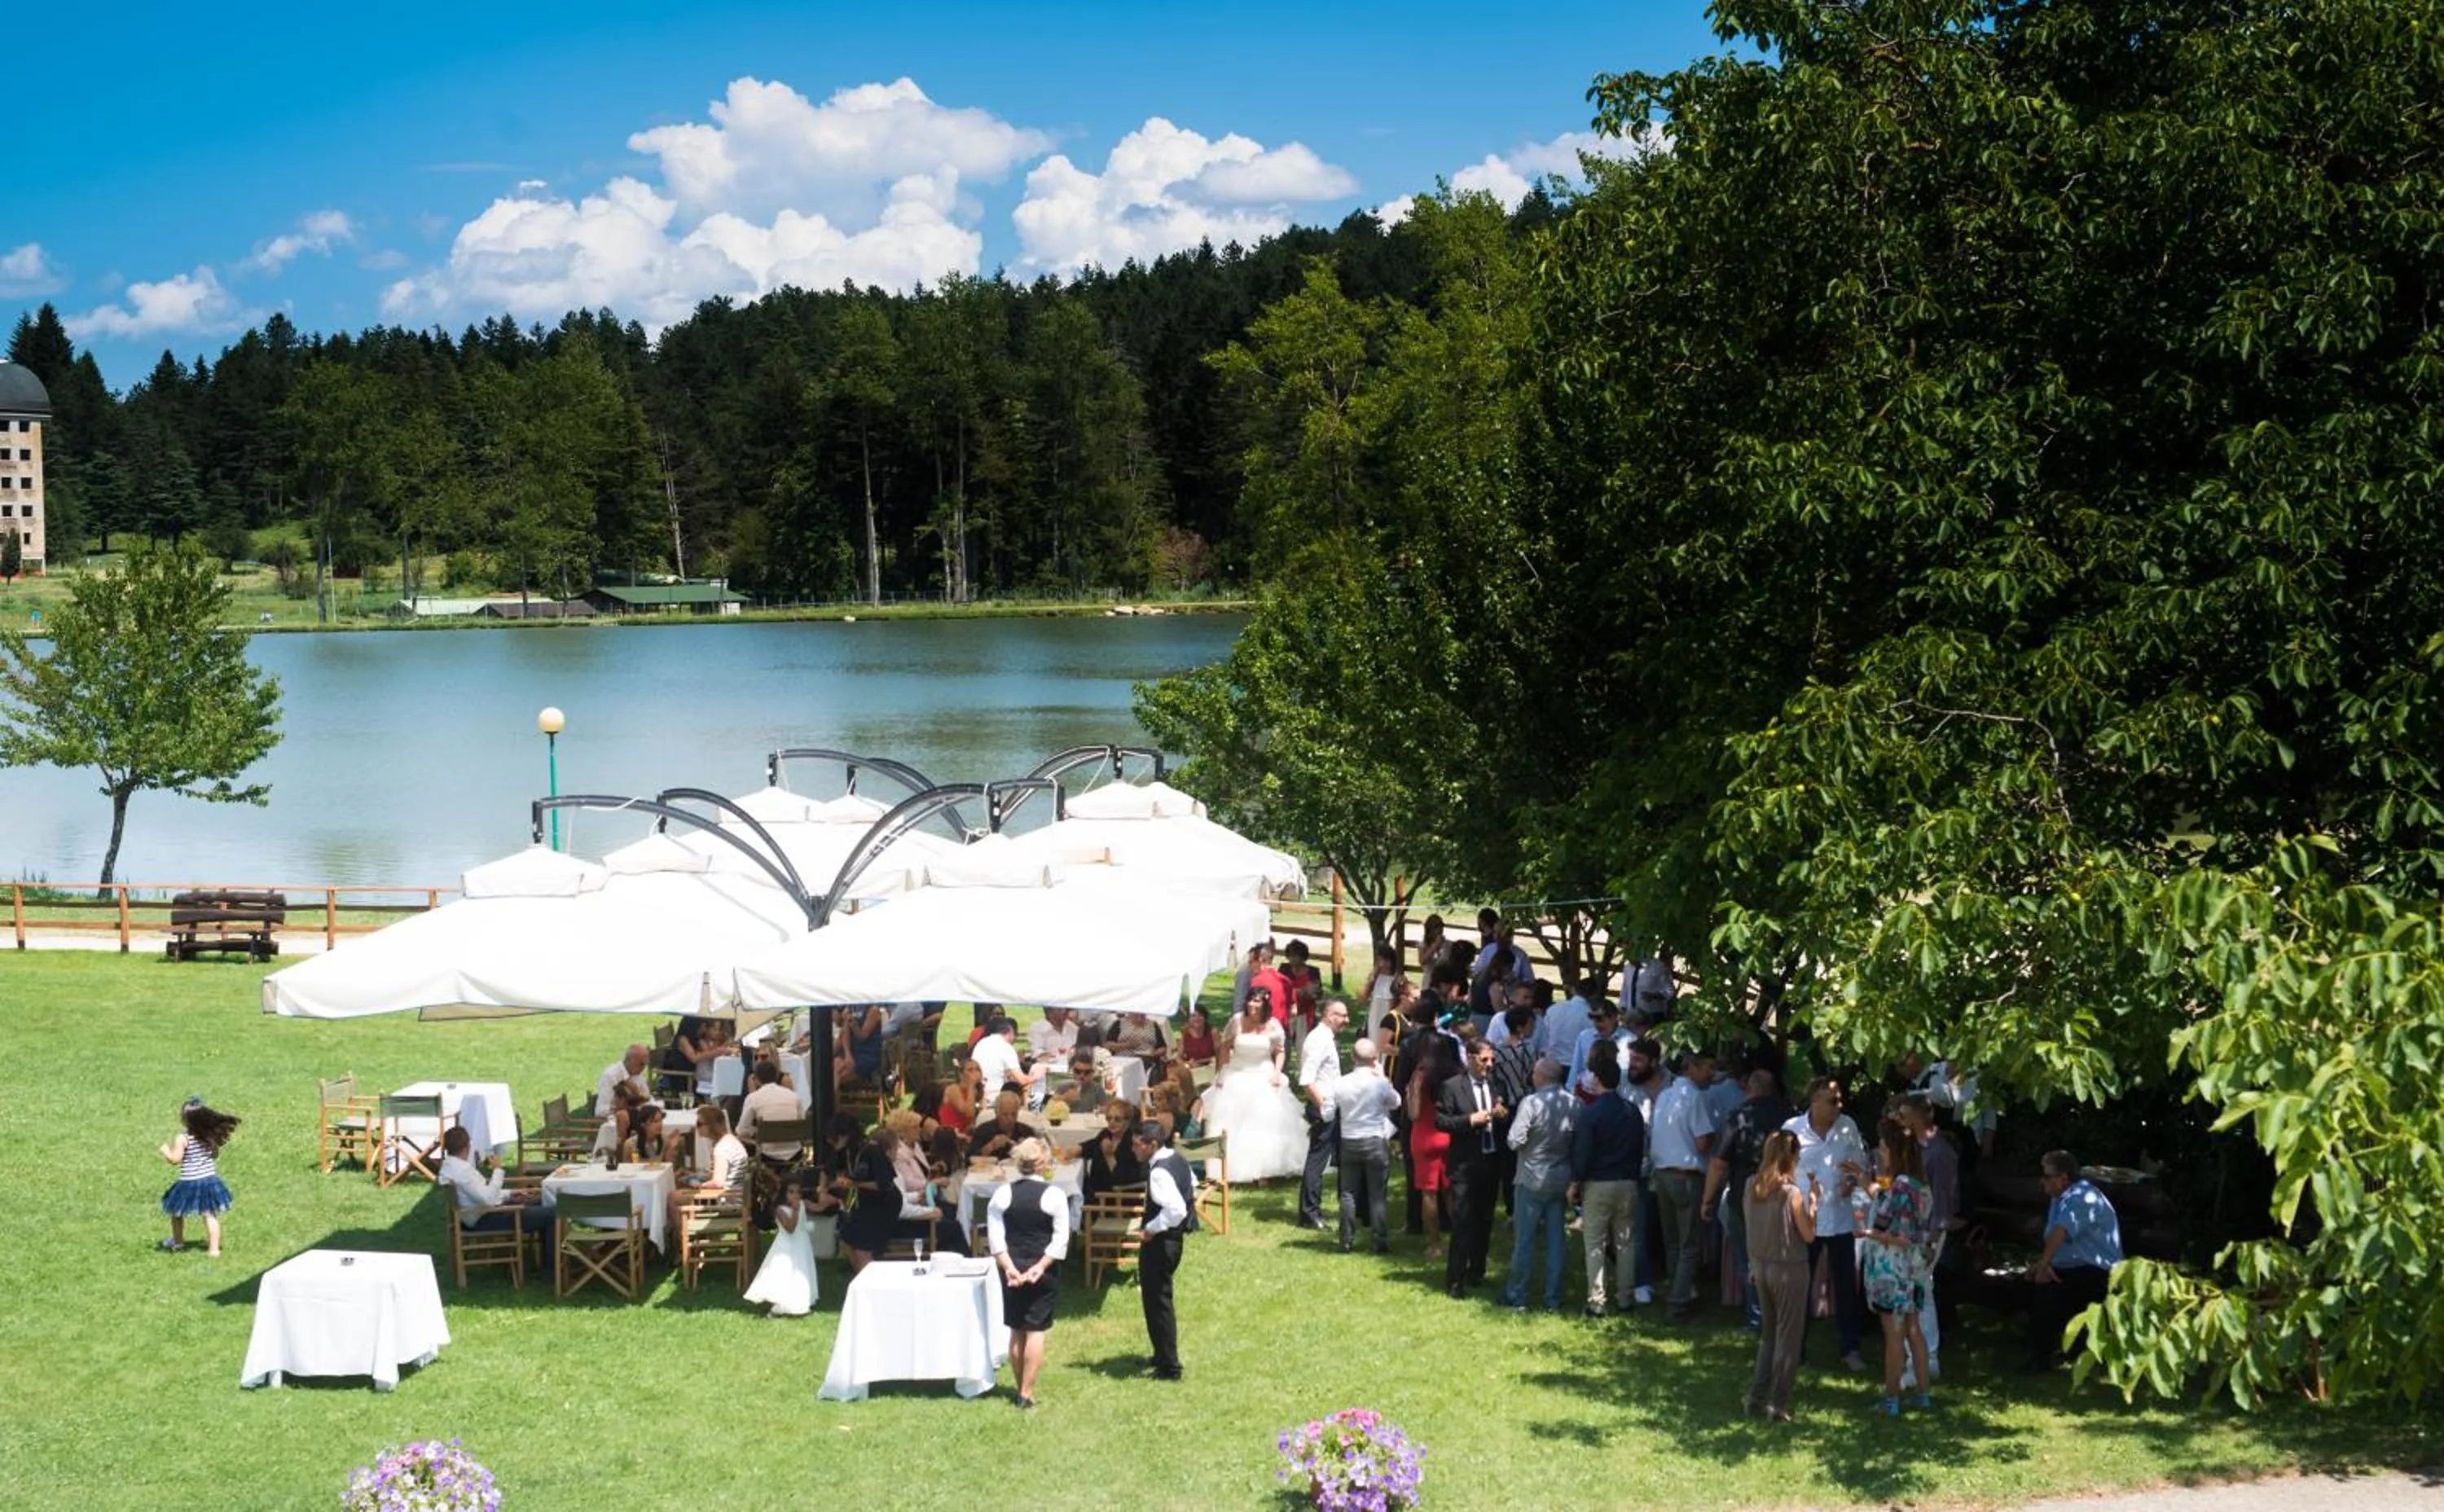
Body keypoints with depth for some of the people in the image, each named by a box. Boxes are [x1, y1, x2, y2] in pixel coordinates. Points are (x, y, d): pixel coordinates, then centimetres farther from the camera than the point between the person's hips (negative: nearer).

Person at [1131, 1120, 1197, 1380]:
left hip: (1160, 1242, -10)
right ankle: (1163, 1356, 34)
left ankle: (1169, 1367, 3)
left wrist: (1151, 1228, -22)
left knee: (1157, 1302, -2)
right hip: (1174, 1237, 10)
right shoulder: (1177, 1159, 5)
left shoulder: (1160, 1172, -25)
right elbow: (1192, 1182, 25)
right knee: (1158, 1299, 22)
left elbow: (1176, 1210, -35)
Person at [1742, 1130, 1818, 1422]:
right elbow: (1808, 1236, -11)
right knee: (1788, 1338, 6)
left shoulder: (1751, 1186, -3)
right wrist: (1813, 1200, -5)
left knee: (1768, 1334, 20)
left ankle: (1757, 1398, 19)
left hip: (1760, 1266, 6)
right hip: (1789, 1270, -6)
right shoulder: (1792, 1193, -20)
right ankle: (1777, 1404, 8)